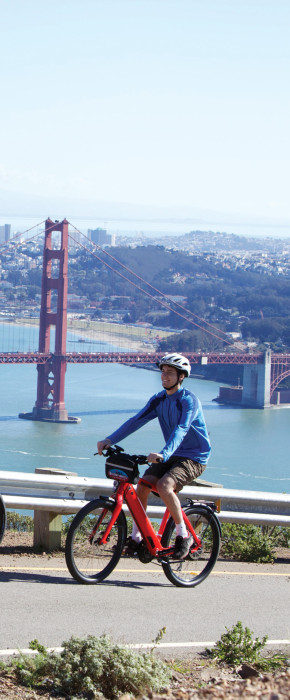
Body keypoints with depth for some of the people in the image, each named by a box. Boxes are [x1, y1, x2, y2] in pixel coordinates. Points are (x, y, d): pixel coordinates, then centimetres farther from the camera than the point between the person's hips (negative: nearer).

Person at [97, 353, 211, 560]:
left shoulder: (189, 400, -18)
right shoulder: (159, 399, 4)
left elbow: (181, 430, -33)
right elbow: (136, 420, -4)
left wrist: (164, 454, -49)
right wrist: (109, 440, -18)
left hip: (194, 457, -7)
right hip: (172, 456, 7)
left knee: (164, 485, -29)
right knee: (142, 484, -12)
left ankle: (184, 536, -14)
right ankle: (136, 538, -1)